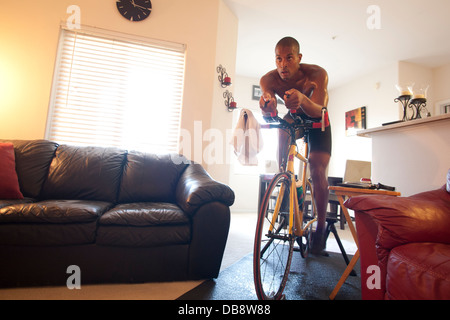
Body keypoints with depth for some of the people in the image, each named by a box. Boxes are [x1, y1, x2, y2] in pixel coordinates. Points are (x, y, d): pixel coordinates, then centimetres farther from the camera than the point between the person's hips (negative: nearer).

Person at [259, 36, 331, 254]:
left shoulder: (317, 74, -30)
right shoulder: (268, 79, -24)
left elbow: (318, 110, -40)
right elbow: (270, 114, -33)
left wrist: (302, 99, -61)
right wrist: (267, 106, -57)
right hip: (293, 117, 2)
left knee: (317, 171, -13)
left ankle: (320, 226, 3)